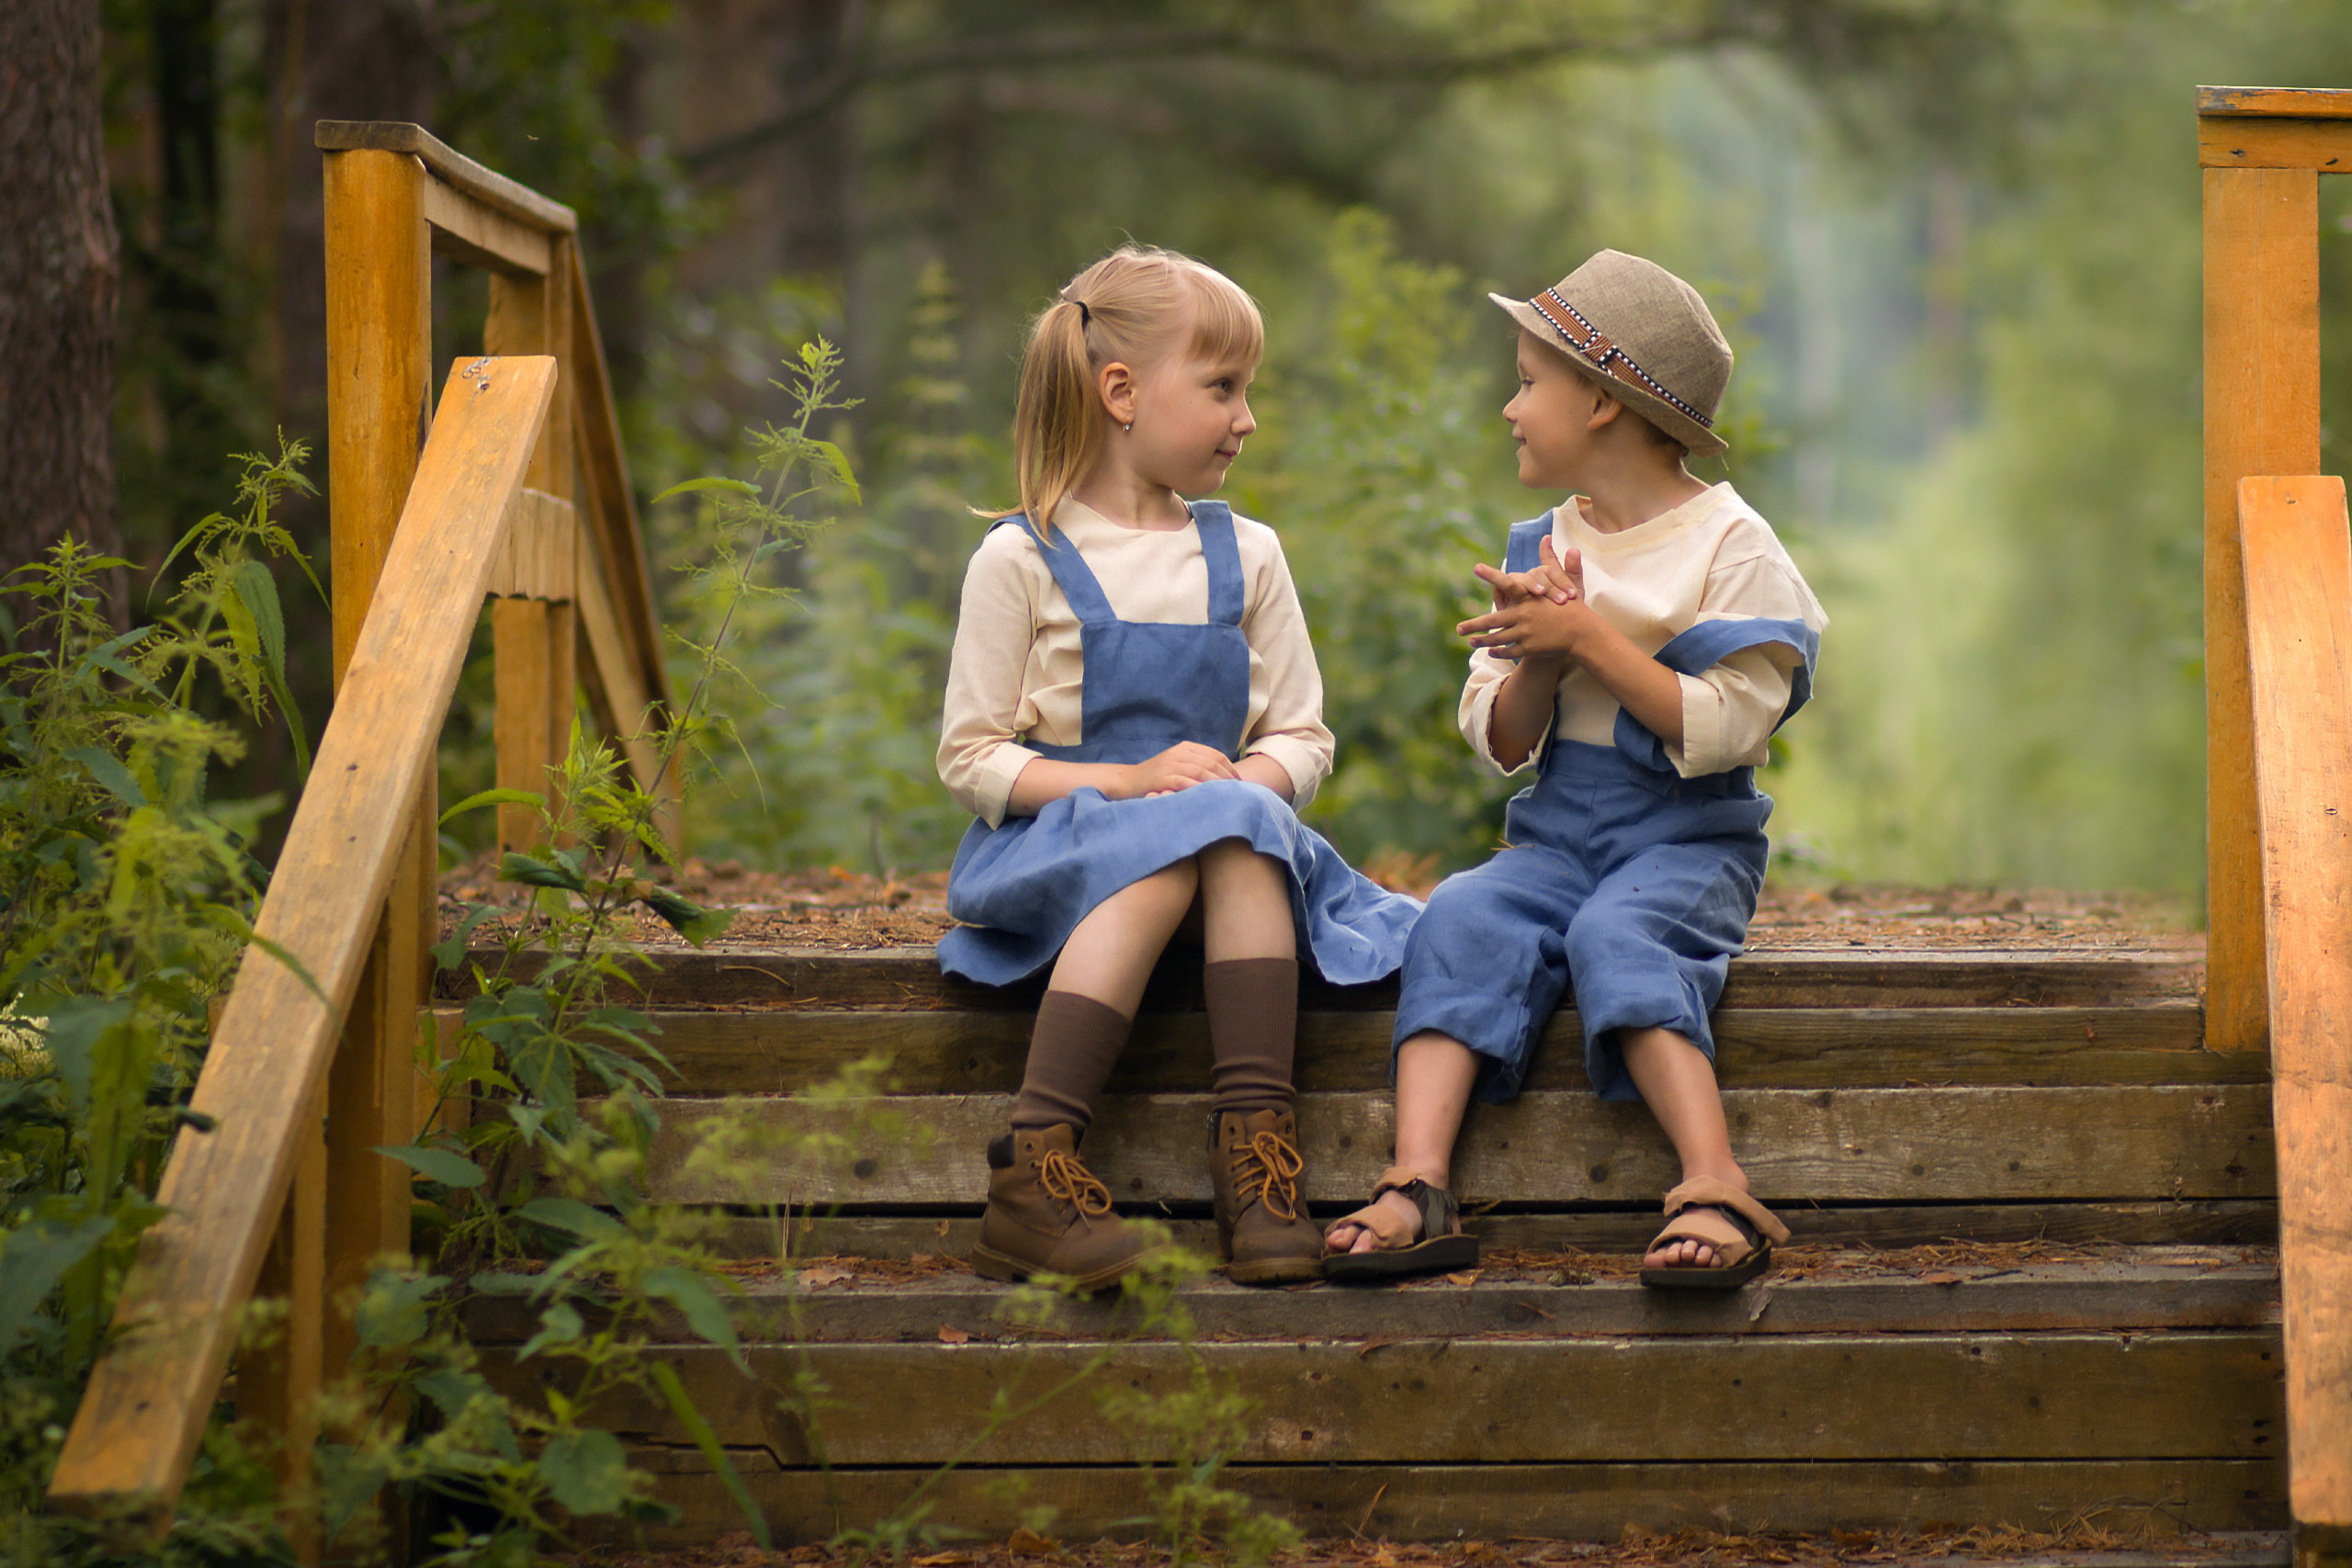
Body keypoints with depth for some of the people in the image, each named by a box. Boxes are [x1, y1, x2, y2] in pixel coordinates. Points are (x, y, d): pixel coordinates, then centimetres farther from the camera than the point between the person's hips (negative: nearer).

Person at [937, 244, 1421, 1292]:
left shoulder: (1245, 556, 12)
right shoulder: (1020, 558, -1)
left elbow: (1302, 737, 11)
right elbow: (971, 758, -5)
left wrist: (1251, 780, -13)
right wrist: (1130, 782, -18)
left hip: (1231, 831, 3)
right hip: (1051, 843, -3)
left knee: (1238, 826, -32)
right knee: (1161, 852, -36)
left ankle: (1255, 1151, -41)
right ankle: (1031, 1173, -43)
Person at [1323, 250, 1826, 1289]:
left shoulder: (1729, 544, -4)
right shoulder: (1539, 550, 15)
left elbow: (1725, 730, -15)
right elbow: (1498, 744, 11)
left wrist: (1592, 638, -17)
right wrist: (1541, 666, -10)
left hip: (1688, 838, -5)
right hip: (1555, 832, 5)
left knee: (1614, 933, -33)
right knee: (1463, 918, -24)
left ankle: (1718, 1193, -43)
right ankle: (1418, 1190, -37)